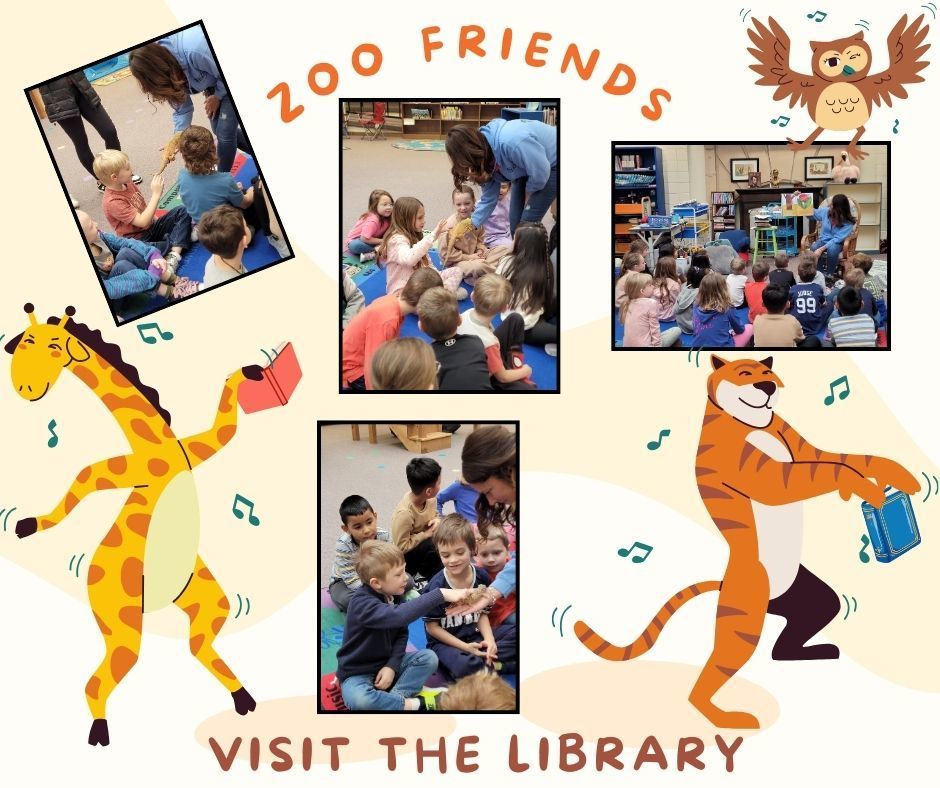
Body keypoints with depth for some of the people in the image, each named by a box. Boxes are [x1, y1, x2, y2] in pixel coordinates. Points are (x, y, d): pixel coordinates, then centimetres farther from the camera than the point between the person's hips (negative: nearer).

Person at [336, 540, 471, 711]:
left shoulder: (393, 595, -3)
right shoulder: (361, 603, -29)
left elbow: (402, 634, 4)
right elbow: (398, 616, -45)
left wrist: (392, 665, -14)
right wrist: (441, 594, -48)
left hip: (387, 664, 7)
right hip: (358, 672, -7)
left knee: (428, 657, -12)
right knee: (358, 700, -38)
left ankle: (391, 700, -22)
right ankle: (415, 704, -20)